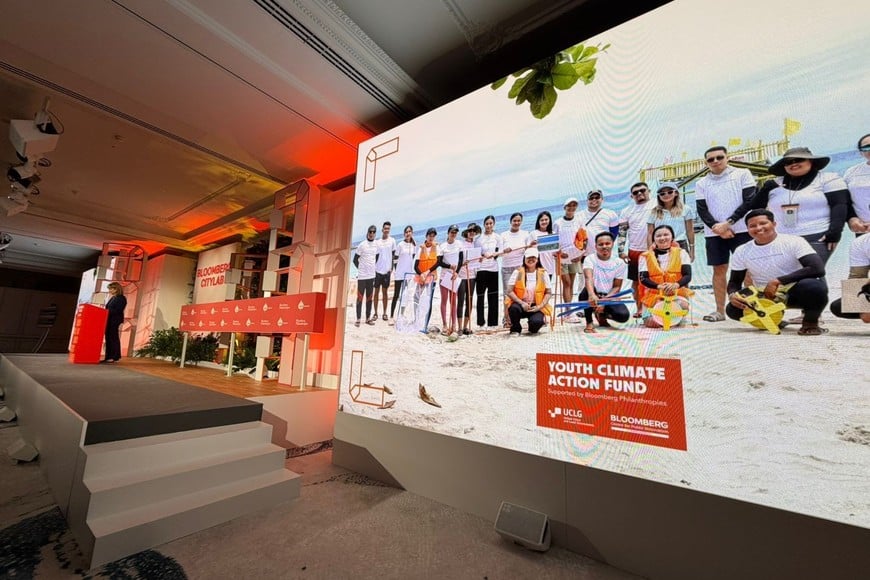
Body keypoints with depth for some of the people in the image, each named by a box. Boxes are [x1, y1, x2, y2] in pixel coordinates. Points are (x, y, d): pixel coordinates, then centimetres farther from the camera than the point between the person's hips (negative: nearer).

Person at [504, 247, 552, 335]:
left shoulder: (543, 273, 2)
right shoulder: (518, 272, -2)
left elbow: (548, 292, 3)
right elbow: (509, 291, -8)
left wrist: (539, 306, -11)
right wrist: (522, 303, -18)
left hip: (536, 307, 0)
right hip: (520, 304, 0)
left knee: (536, 322, -29)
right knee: (514, 308, -35)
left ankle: (533, 329, 12)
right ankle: (515, 329, -3)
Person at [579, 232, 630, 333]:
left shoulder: (620, 263, -4)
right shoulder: (590, 259, -10)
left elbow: (616, 287, -4)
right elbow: (589, 278, -29)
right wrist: (592, 295, -49)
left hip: (609, 297, 2)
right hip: (593, 295, -2)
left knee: (623, 315, -24)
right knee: (587, 291, -36)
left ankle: (602, 315, 12)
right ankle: (589, 323, -17)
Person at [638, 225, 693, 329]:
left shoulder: (681, 253, 6)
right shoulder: (646, 256, 4)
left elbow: (687, 275, -6)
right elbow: (643, 279, -7)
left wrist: (676, 285, -29)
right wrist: (659, 286, -27)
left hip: (677, 293, 1)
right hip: (653, 294, -1)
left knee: (683, 305, -33)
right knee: (652, 323, -22)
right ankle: (648, 314, 17)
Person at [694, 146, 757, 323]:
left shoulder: (742, 174, 5)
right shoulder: (701, 183, 11)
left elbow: (749, 201, -4)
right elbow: (702, 210, 3)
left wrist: (728, 223, -13)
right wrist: (717, 227, -11)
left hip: (741, 230, -2)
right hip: (714, 233, 2)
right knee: (719, 269, 2)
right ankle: (720, 310, 6)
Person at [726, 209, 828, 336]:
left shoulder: (793, 242, -11)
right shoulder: (742, 252, -2)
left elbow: (818, 269, -22)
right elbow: (735, 281, 3)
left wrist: (777, 281, -29)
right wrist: (732, 294, -20)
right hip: (765, 296, 2)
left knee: (814, 286, -37)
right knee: (733, 309, -25)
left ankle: (810, 323, -4)